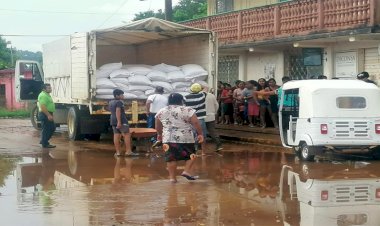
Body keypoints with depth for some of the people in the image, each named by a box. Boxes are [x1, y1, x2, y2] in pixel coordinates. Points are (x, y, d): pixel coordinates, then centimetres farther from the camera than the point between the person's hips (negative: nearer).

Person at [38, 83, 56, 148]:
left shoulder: (47, 95, 18)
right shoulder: (43, 95, -17)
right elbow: (43, 107, -25)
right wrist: (48, 115, -27)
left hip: (48, 114, 11)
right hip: (45, 115, -11)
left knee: (52, 128, 15)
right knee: (46, 129, -4)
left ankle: (43, 141, 23)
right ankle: (45, 144, 3)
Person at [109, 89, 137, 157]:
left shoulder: (111, 102, 16)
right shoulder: (119, 102, -13)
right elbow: (117, 111, -22)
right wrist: (119, 122, -26)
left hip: (113, 121, 9)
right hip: (122, 121, -9)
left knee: (116, 136, 6)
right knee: (127, 135, -4)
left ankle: (118, 152, 4)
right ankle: (128, 151, -6)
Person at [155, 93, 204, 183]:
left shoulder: (161, 112, 7)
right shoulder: (188, 110, -5)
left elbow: (158, 126, 18)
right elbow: (196, 123, -9)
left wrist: (159, 134, 33)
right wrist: (200, 134, 0)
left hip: (168, 138, 3)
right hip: (186, 138, -3)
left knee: (171, 158, 6)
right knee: (190, 156, 10)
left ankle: (172, 177, 6)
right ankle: (187, 171, -4)